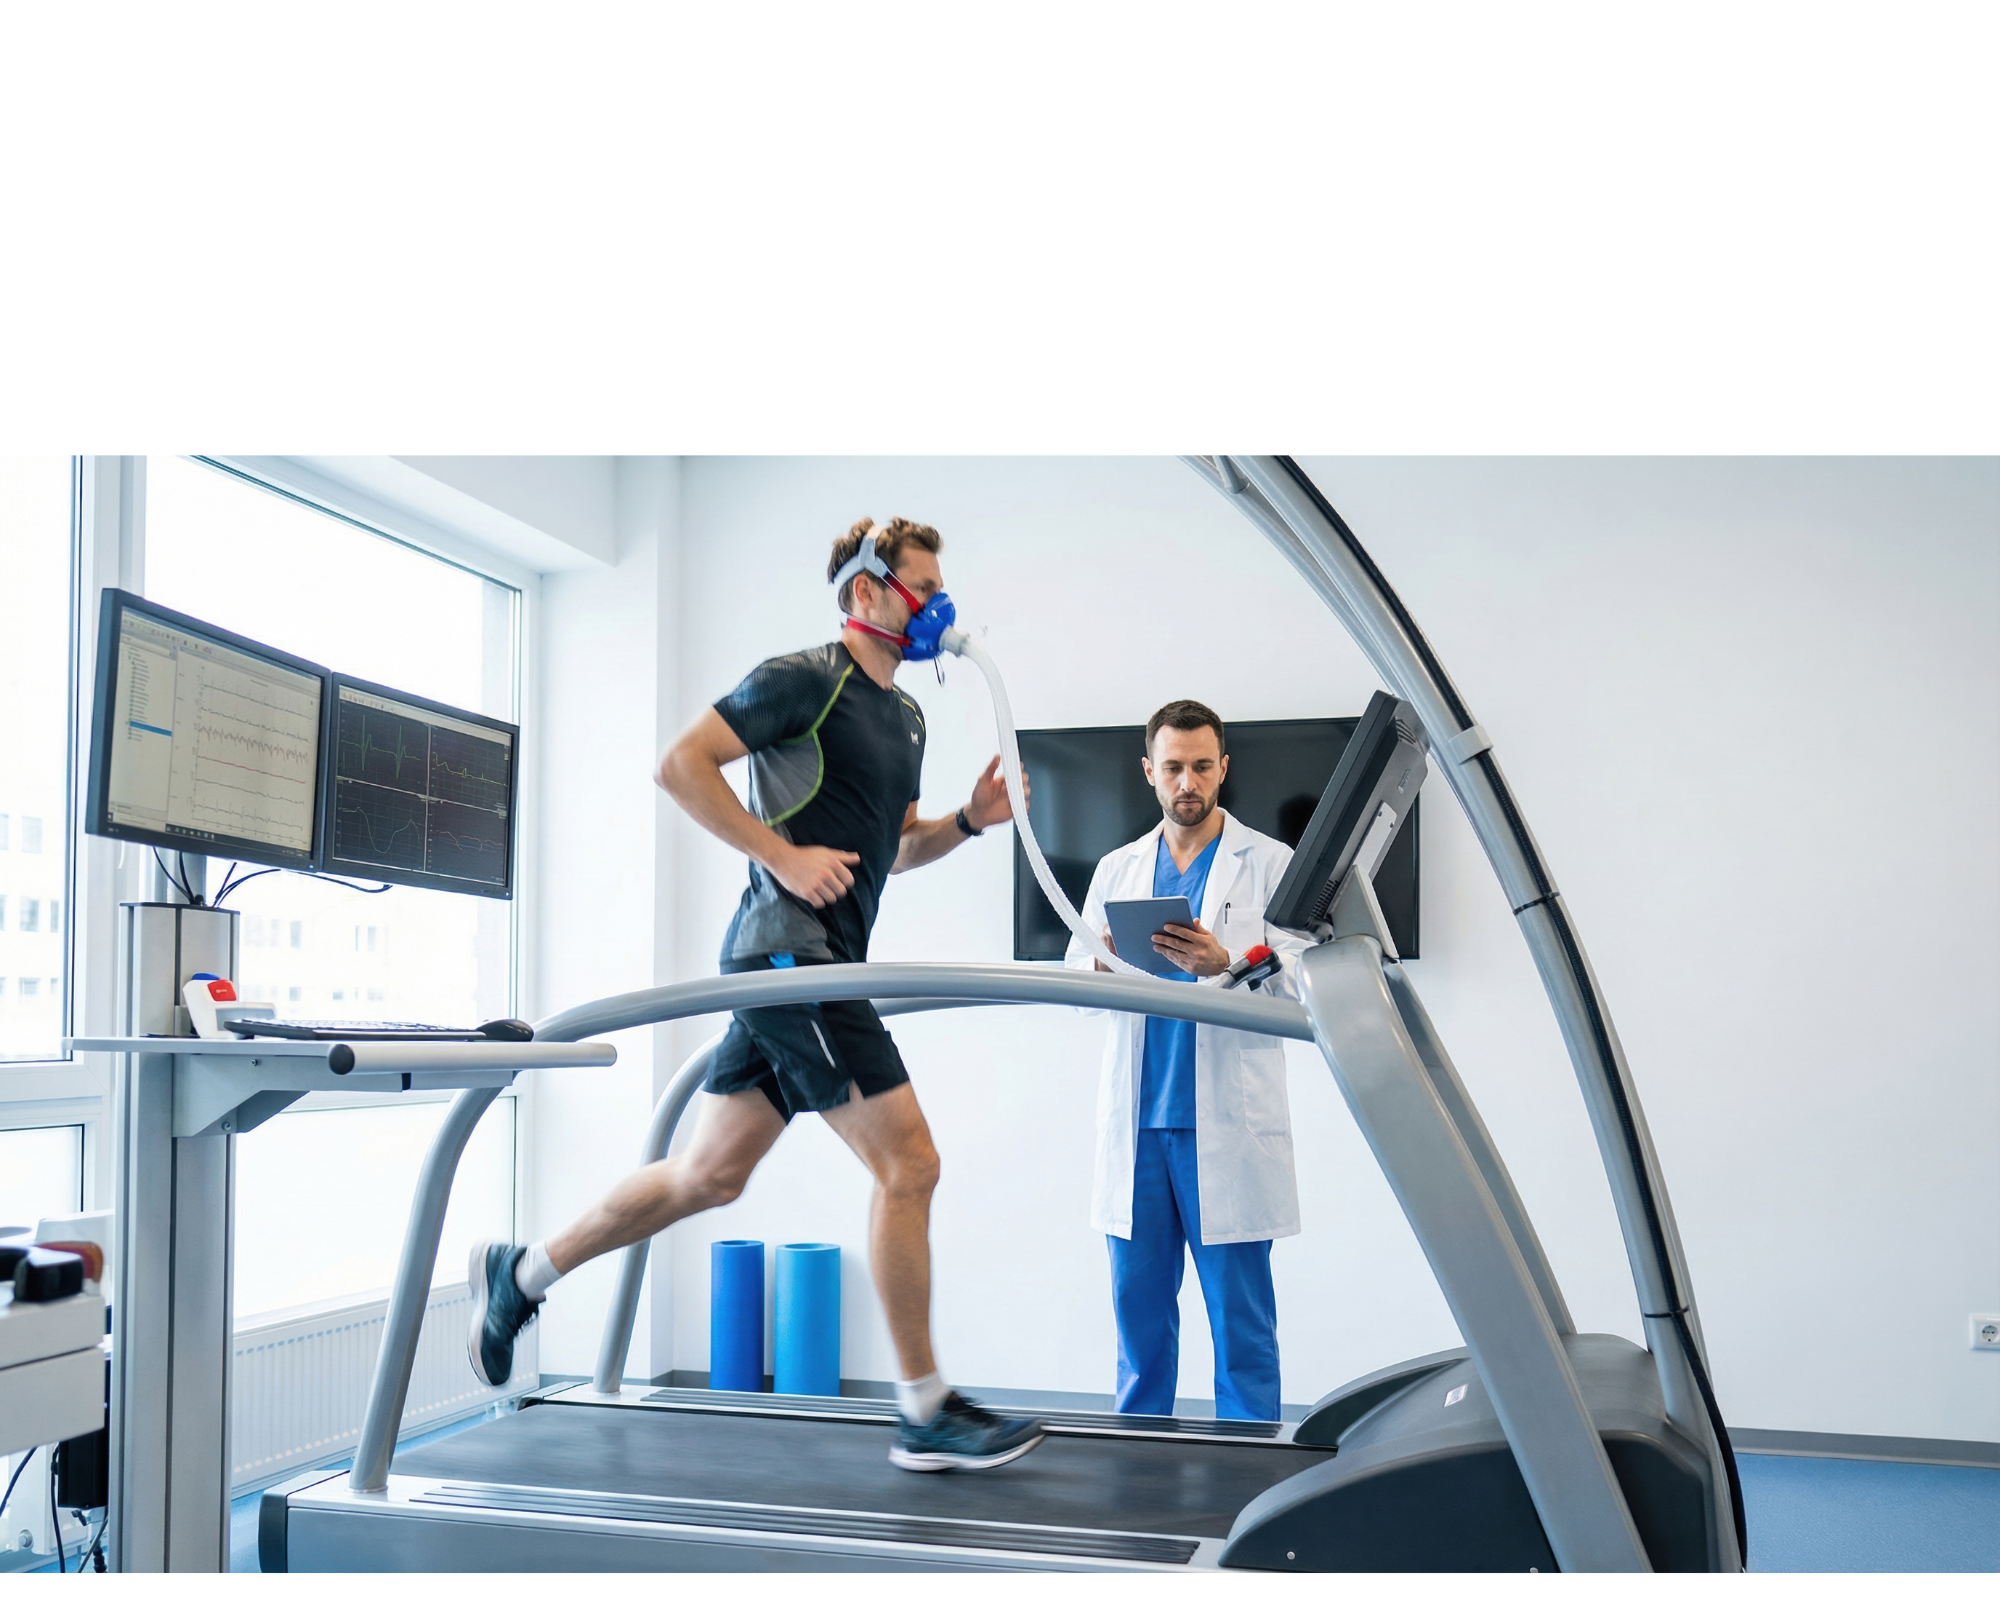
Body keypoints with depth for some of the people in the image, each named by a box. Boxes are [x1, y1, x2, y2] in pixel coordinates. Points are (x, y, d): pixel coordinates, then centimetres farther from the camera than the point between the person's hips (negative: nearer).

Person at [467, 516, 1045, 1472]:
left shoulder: (904, 715, 20)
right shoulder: (805, 679, -7)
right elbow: (681, 764, -13)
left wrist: (968, 820, 9)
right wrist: (783, 855, -17)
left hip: (814, 964, 10)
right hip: (787, 947, -9)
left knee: (709, 1175, 13)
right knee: (907, 1163, -10)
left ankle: (520, 1276, 28)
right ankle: (926, 1417, 0)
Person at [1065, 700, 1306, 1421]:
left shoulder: (1271, 864, 6)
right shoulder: (1116, 869, 16)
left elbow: (1302, 983, -4)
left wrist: (1226, 966, -23)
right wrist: (1106, 963, -12)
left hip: (1228, 1128, -3)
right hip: (1135, 1125, 3)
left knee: (1241, 1317, 0)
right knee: (1137, 1304, 8)